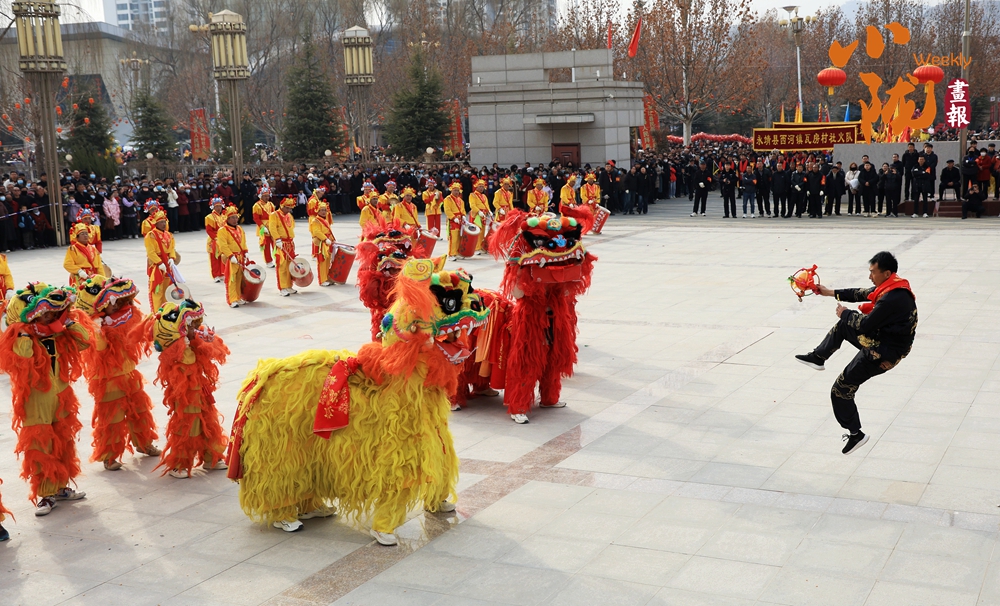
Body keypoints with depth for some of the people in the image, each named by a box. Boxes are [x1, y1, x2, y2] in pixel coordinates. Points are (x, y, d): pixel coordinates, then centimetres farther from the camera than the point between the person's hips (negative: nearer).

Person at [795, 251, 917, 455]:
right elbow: (861, 294, 15)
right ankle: (818, 358, 40)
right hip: (878, 339, 10)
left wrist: (845, 313, -6)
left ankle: (855, 434, 16)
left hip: (882, 354, -10)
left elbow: (866, 325, -25)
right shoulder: (892, 287, 0)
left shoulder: (893, 298, -31)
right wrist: (833, 292, 21)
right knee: (843, 325, 25)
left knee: (841, 390, 3)